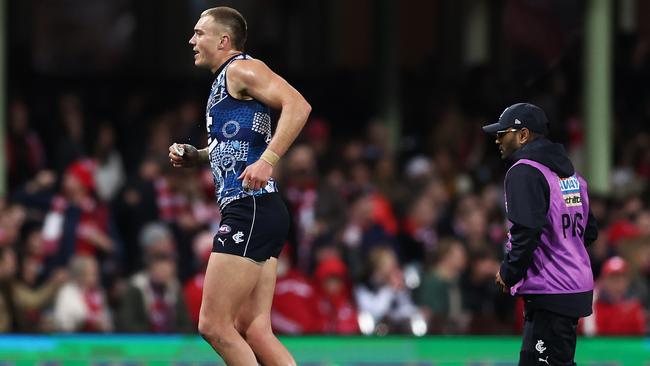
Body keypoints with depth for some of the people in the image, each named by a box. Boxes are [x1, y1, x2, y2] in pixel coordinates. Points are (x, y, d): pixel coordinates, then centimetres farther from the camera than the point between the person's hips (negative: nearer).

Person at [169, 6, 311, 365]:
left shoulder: (241, 68, -6)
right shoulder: (223, 81, 24)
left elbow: (298, 106, -21)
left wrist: (267, 160, -29)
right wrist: (194, 156, 20)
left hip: (251, 210, -10)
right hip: (252, 213, 10)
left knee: (214, 325, -11)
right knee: (252, 331, 5)